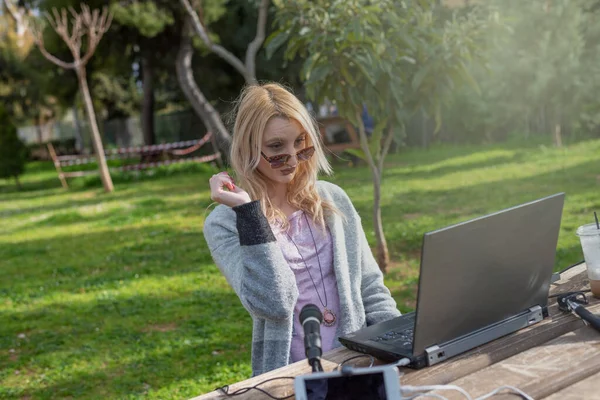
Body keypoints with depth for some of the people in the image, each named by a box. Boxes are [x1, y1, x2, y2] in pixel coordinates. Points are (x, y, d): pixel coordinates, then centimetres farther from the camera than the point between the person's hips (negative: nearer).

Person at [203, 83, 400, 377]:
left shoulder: (332, 200, 8)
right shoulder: (224, 224, -3)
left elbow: (371, 289, 11)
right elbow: (273, 305, -16)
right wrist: (248, 211, -17)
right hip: (292, 374, -3)